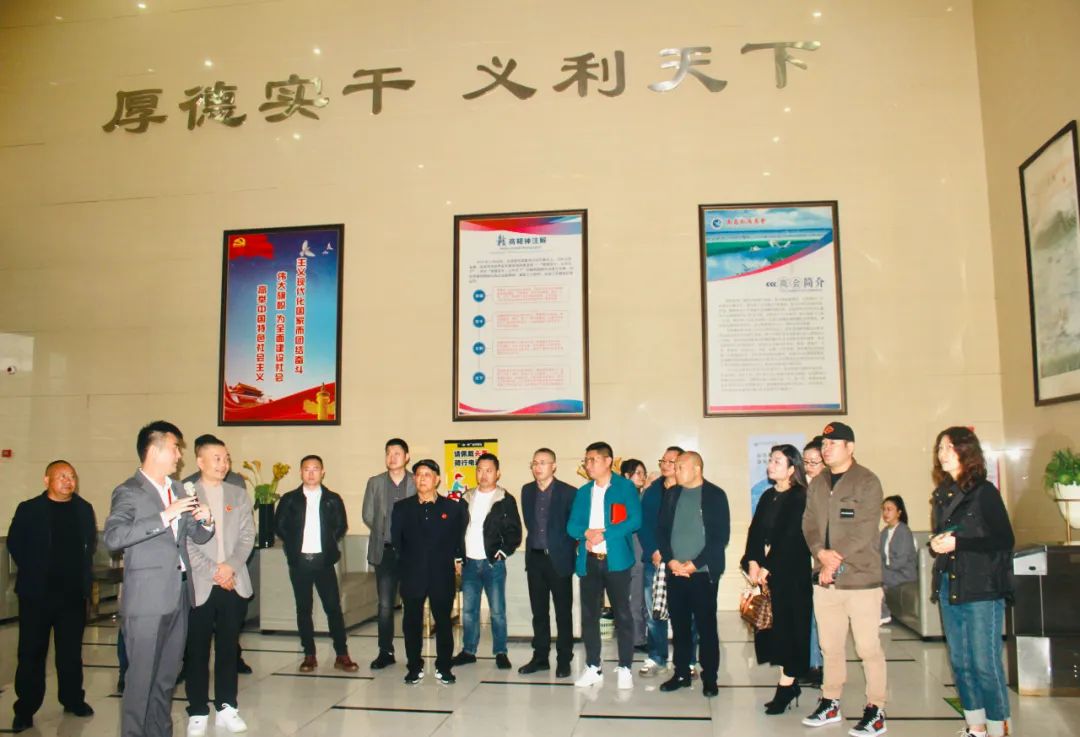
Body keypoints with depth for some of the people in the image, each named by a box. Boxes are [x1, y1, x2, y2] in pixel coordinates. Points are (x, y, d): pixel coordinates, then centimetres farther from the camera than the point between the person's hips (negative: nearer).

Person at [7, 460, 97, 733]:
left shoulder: (84, 509, 5)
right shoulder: (29, 509, -4)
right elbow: (15, 544, 0)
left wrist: (83, 573, 6)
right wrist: (31, 572, -2)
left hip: (73, 593, 3)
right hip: (37, 592, -2)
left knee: (71, 650, 11)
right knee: (31, 652, 4)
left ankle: (73, 700, 24)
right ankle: (25, 709, 13)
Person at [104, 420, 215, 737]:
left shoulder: (178, 490, 14)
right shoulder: (129, 492, -7)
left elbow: (198, 536, 20)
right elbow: (113, 537, -22)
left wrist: (206, 521, -3)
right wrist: (164, 516, -26)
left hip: (179, 595, 7)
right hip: (147, 599, -7)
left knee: (167, 676, 15)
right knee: (142, 677, -1)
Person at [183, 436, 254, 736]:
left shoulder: (238, 494, 10)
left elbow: (247, 536, 5)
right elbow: (184, 542, -8)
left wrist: (230, 567, -10)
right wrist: (214, 571, -13)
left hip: (234, 584, 3)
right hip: (199, 585, -3)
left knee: (228, 648, 10)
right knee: (196, 651, 4)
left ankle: (226, 707, 20)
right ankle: (198, 713, 16)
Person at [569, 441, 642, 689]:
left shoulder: (625, 487, -1)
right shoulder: (583, 492, 14)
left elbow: (635, 520, -11)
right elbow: (572, 526, 9)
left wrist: (604, 534, -17)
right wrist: (586, 533, -12)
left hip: (616, 559, -4)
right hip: (588, 561, 5)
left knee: (623, 615, 1)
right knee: (589, 615, 8)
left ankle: (625, 669, 11)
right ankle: (593, 668, 18)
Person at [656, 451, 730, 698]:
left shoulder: (715, 495, -2)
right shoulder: (671, 494, 11)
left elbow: (721, 535, -7)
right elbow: (661, 530, 10)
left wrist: (694, 563, -13)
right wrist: (670, 560, -6)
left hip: (703, 573, -4)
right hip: (675, 572, 4)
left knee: (706, 626, 1)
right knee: (679, 624, 8)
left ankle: (709, 678, 13)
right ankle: (681, 673, 20)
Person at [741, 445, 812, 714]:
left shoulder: (800, 498, -8)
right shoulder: (767, 496, 13)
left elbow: (790, 537, -15)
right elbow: (755, 530, 7)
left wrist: (767, 568, -15)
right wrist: (753, 563, -6)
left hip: (791, 572, -6)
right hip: (765, 571, 6)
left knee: (788, 624, -3)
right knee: (771, 624, 6)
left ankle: (787, 684, 6)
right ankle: (789, 683, 15)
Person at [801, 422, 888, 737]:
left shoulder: (867, 482, -6)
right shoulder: (817, 484, 14)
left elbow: (863, 531, -13)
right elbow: (809, 524, 10)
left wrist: (836, 562, -13)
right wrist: (821, 552, -9)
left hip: (861, 578, -5)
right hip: (825, 579, 6)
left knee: (868, 648, 0)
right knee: (830, 646, 13)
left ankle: (875, 710, 13)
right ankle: (830, 703, 26)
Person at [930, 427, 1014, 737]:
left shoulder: (984, 491, -7)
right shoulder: (942, 495, 13)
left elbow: (1005, 541, -11)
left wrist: (957, 544, -17)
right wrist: (937, 544, 0)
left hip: (982, 589, -6)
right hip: (949, 588, 7)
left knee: (985, 663, -4)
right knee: (960, 662, 10)